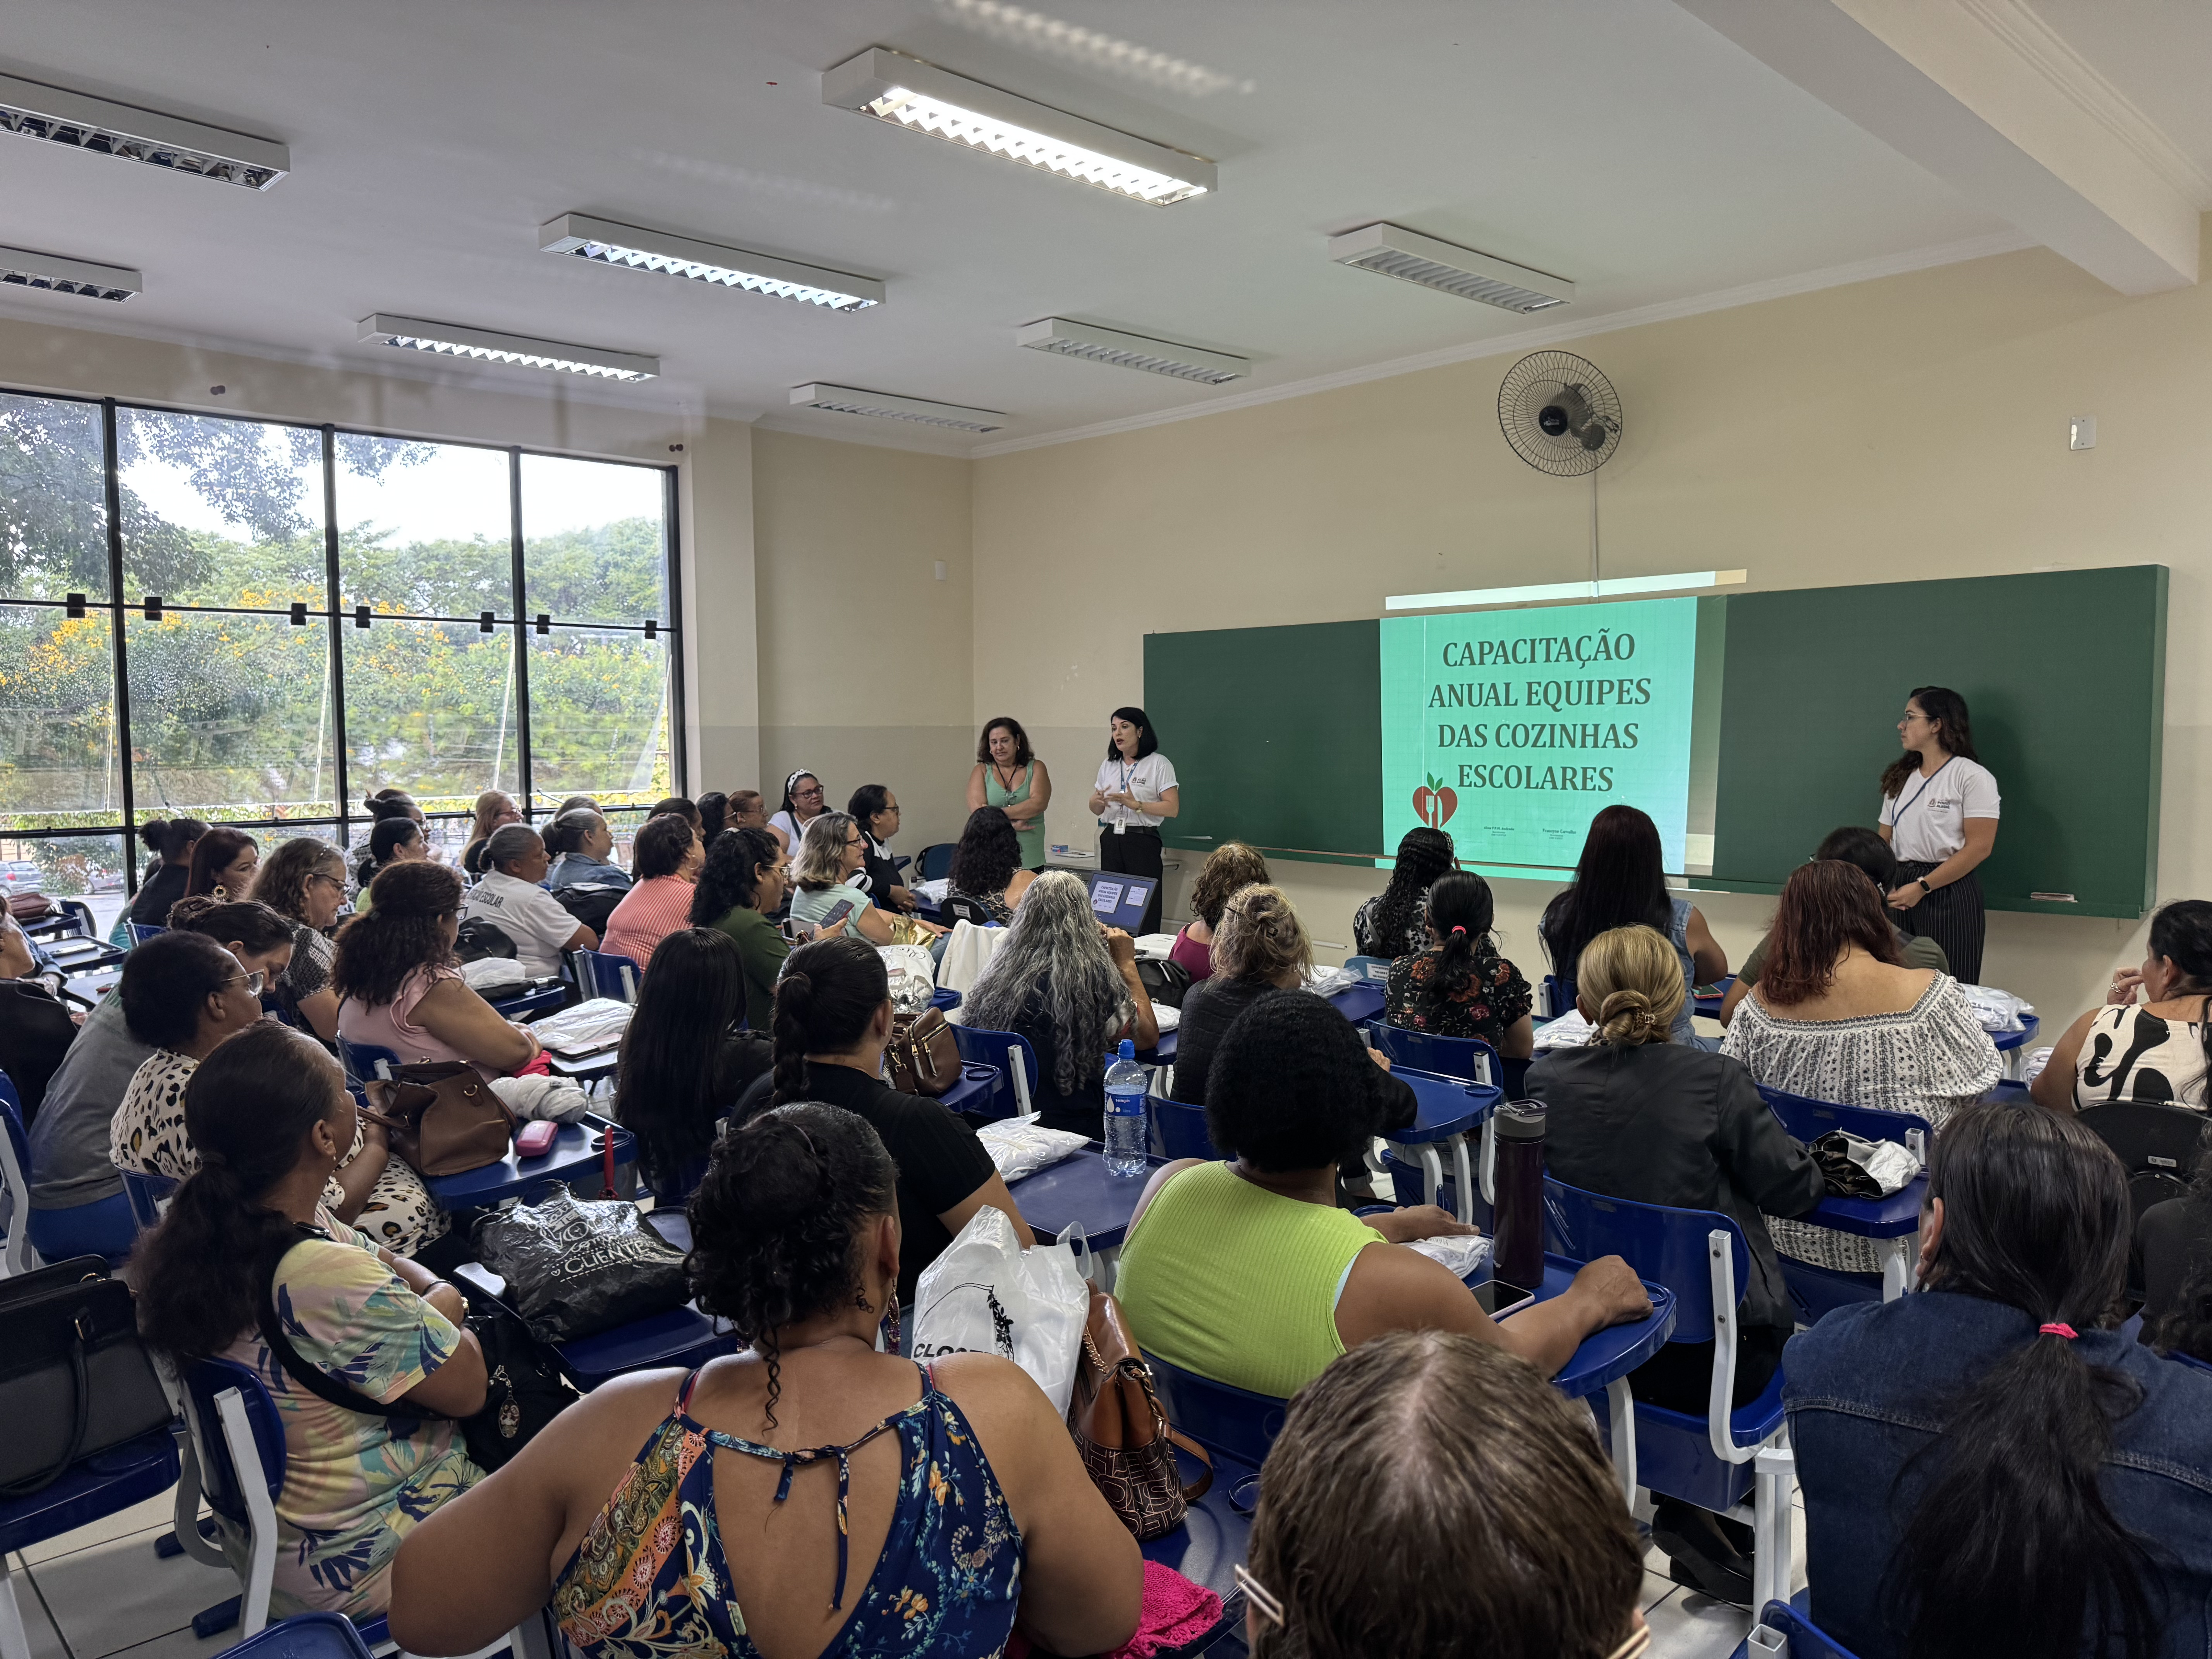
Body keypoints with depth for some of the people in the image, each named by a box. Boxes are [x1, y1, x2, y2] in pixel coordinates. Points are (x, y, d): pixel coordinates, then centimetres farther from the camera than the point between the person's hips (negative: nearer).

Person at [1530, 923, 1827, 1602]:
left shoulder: (1543, 1079, -9)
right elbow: (1791, 1188, -8)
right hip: (1706, 1356, -4)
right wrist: (1827, 1167, 16)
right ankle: (1702, 1515, 23)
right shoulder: (1714, 1079, -18)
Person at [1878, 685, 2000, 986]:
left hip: (1949, 893, -5)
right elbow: (1883, 840, 12)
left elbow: (1979, 848, -12)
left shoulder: (1972, 777, -5)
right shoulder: (1900, 778, 15)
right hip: (1901, 892, 5)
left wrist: (1922, 888, -16)